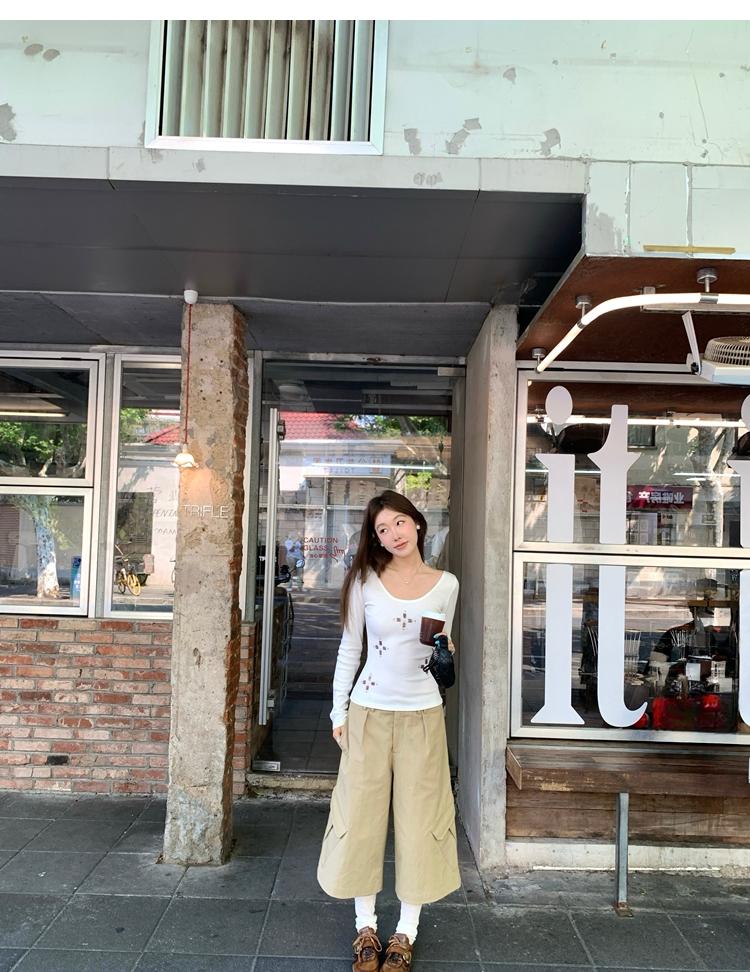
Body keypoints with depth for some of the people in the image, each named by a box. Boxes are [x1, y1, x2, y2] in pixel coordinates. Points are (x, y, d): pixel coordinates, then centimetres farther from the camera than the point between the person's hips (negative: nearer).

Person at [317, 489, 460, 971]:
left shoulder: (446, 584, -1)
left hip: (422, 713, 0)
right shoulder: (365, 581, -3)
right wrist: (339, 710, 1)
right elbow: (350, 650, 3)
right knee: (362, 814, 7)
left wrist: (444, 650, -10)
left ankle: (406, 931, 24)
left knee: (419, 818, 7)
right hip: (369, 710, 0)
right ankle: (366, 925, 26)